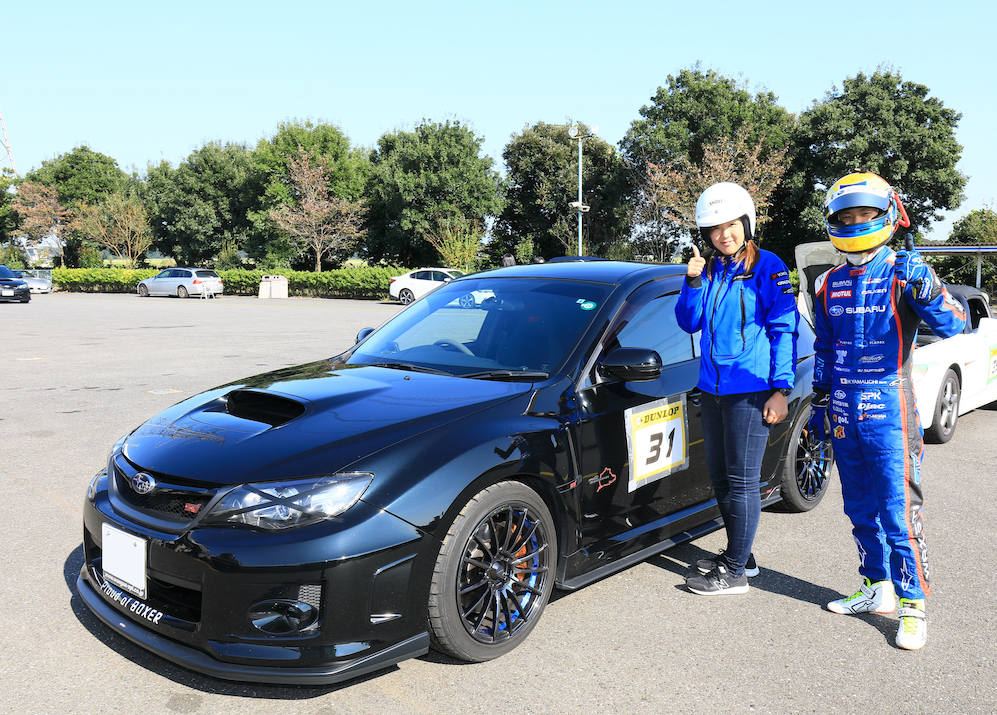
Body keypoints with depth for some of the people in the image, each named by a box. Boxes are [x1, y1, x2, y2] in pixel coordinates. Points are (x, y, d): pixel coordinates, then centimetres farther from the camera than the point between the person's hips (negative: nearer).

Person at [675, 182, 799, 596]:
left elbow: (785, 329, -7)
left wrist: (781, 389, -13)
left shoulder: (767, 267, -5)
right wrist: (693, 281, -8)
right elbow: (689, 322, 8)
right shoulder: (709, 270, 11)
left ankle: (735, 571, 9)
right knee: (720, 478, 14)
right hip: (712, 389, 7)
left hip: (750, 391, -6)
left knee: (741, 481, -1)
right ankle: (739, 555, 30)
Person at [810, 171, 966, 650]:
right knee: (860, 511, 14)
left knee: (898, 514, -3)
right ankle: (878, 589, 29)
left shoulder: (902, 275, -6)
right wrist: (819, 404, 16)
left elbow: (952, 327, -19)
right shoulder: (829, 285, 9)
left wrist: (925, 290, -36)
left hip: (888, 414, -5)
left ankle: (912, 605, 9)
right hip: (844, 416, 6)